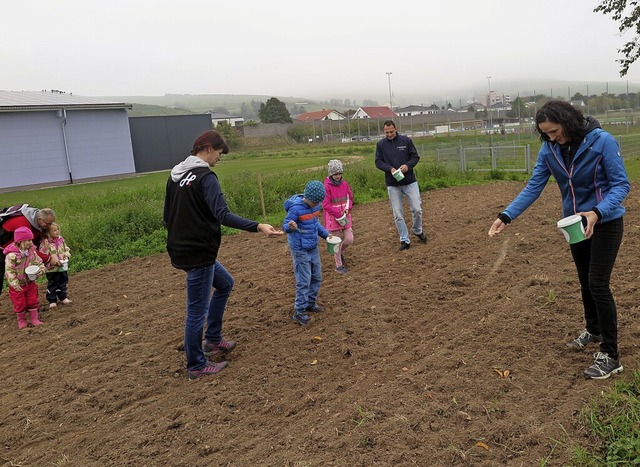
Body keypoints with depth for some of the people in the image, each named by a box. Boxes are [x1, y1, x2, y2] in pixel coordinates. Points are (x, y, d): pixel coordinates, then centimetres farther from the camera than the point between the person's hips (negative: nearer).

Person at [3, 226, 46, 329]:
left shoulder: (32, 251, -5)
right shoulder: (11, 254, -23)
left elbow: (39, 262, 4)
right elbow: (9, 270, -22)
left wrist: (41, 270, -18)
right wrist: (14, 283, -26)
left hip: (30, 282, 5)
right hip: (18, 285, -5)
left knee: (33, 301, 11)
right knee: (19, 303, 8)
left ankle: (34, 318, 25)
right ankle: (21, 320, 27)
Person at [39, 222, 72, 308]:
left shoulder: (61, 239, 3)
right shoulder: (45, 242, -14)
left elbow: (66, 249, 12)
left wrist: (66, 255, -5)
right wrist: (51, 260, -28)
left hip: (63, 267, 5)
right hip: (51, 268, -5)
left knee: (63, 282, 15)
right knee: (52, 285, 6)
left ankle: (64, 297, 28)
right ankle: (52, 300, 15)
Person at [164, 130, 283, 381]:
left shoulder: (175, 174, 11)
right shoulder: (205, 176, -16)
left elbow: (168, 216, 17)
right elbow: (222, 215, -29)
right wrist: (257, 227, -34)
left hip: (181, 249, 10)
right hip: (198, 254, -10)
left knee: (225, 283, 25)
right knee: (197, 309, 2)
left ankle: (212, 341, 32)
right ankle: (196, 366, 16)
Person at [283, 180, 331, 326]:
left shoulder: (315, 205, 1)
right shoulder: (296, 208, -22)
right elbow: (285, 225, -20)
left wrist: (325, 234, 10)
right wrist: (291, 227, -42)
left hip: (313, 248, 8)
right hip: (300, 250, -8)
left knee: (317, 277, 16)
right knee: (304, 281, -4)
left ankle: (311, 302, 35)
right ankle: (299, 312, 7)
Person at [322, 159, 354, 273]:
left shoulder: (344, 184, 1)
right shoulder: (327, 187, -14)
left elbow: (350, 197, 13)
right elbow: (325, 205, -15)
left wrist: (348, 208, -6)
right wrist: (339, 214, -17)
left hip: (345, 216, 5)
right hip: (333, 218, -5)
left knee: (349, 239, 1)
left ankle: (341, 253, 33)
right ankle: (339, 265, 20)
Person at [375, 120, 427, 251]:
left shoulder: (406, 140, 0)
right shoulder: (381, 144, 2)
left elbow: (415, 157, 3)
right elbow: (378, 162, 0)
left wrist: (408, 165, -17)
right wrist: (390, 169, -18)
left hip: (410, 181, 0)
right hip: (392, 184, 1)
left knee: (417, 209, 0)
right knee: (398, 214, 3)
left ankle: (418, 231, 28)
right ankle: (405, 240, 14)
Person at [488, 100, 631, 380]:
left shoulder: (602, 141, -22)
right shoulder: (549, 150, -8)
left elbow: (621, 184, -19)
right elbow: (533, 187, -7)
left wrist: (597, 212, -36)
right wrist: (507, 216, -19)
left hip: (606, 222, -5)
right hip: (575, 223, 6)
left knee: (598, 283, -10)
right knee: (585, 281, 19)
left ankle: (610, 356, 1)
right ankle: (593, 330, 42)